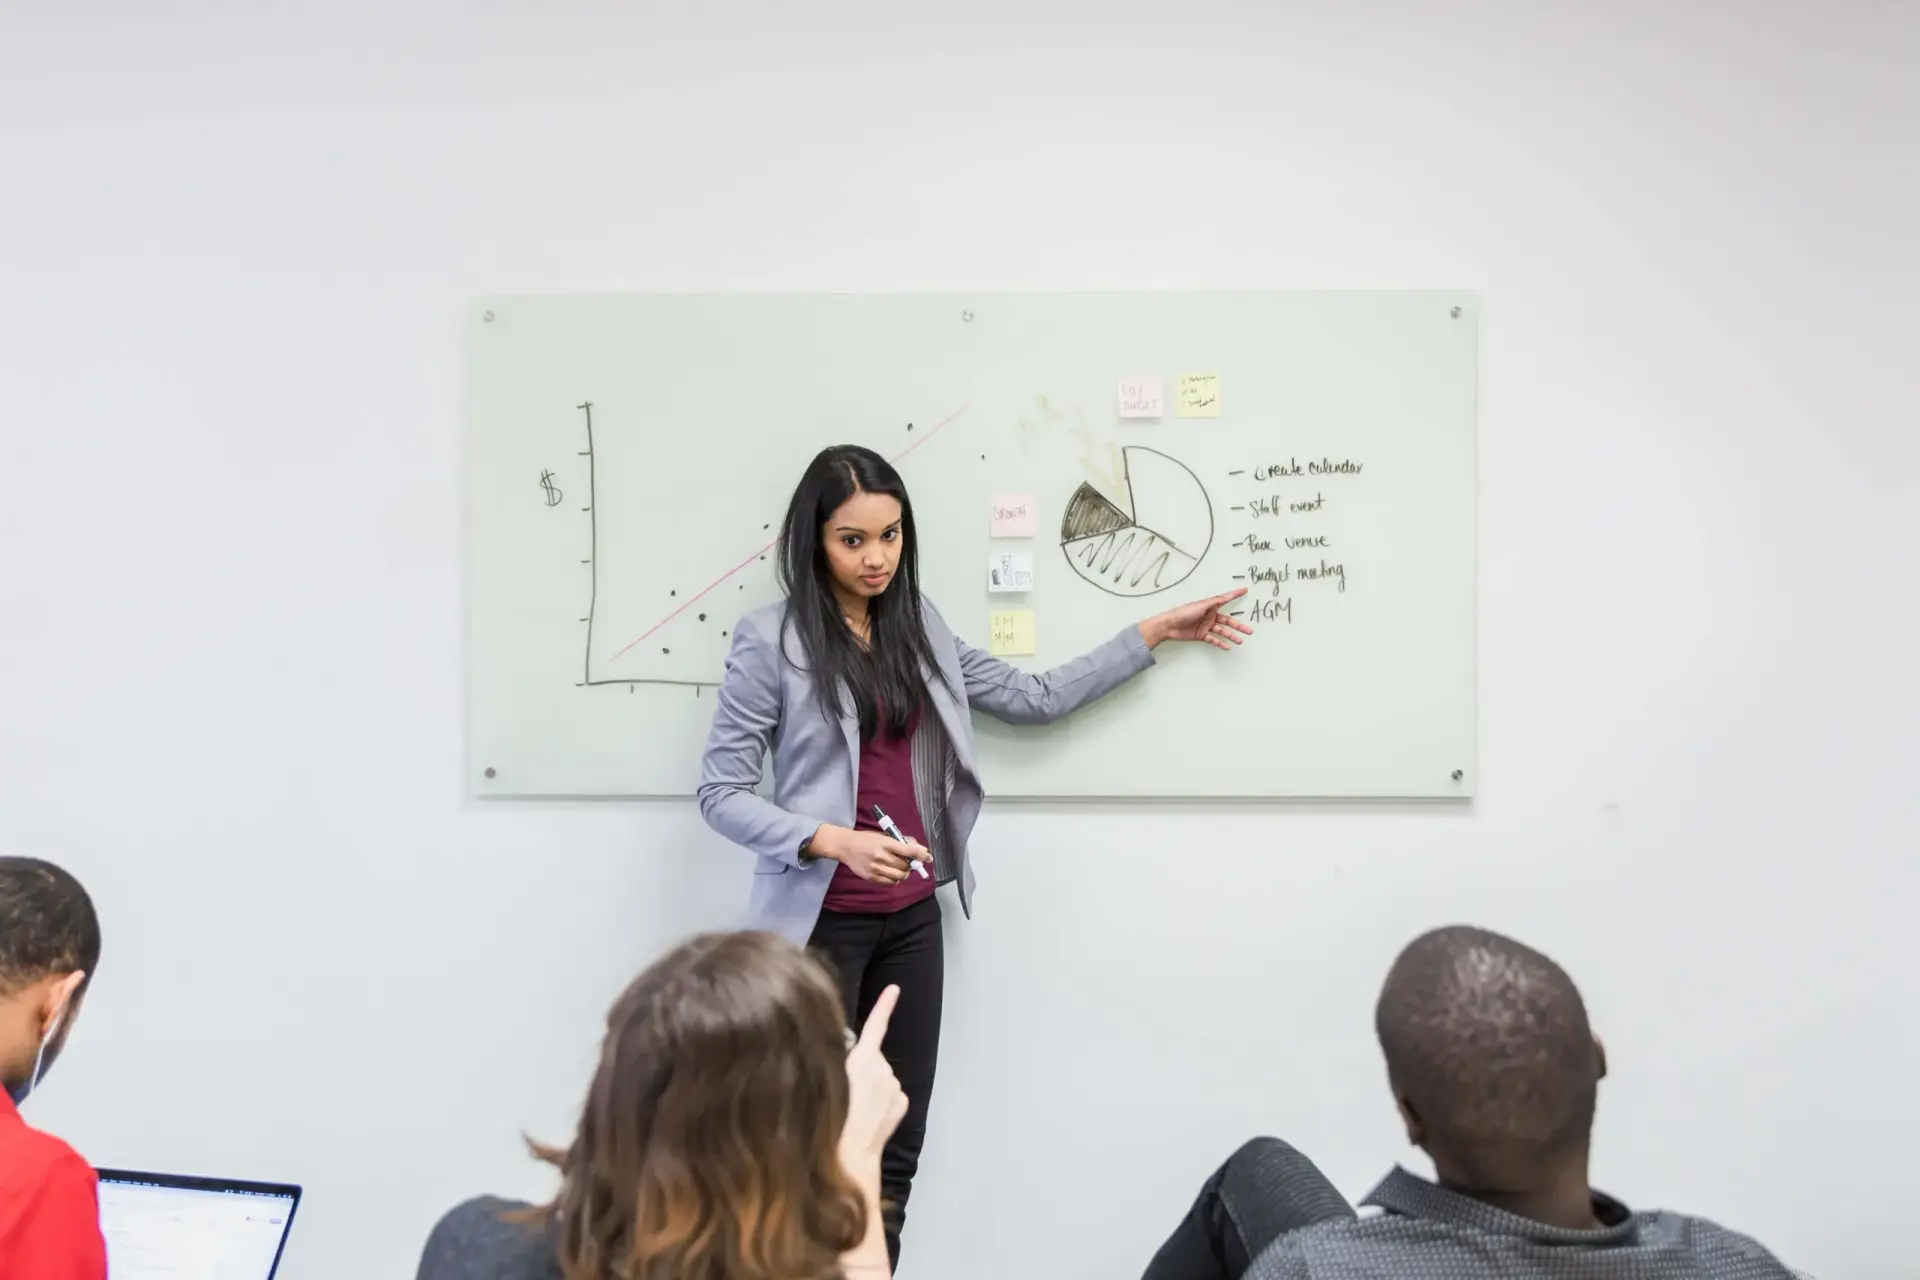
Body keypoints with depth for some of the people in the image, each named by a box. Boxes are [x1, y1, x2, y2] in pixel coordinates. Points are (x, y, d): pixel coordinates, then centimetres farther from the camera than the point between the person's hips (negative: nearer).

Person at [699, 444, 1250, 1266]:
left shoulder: (917, 629, 9)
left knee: (897, 1146, 10)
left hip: (912, 918, 6)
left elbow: (1034, 699, 13)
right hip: (821, 922, -5)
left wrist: (1152, 635, 12)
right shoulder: (771, 642, -9)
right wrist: (832, 840, -24)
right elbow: (720, 794, -10)